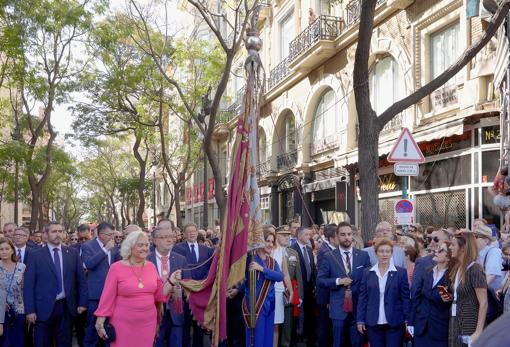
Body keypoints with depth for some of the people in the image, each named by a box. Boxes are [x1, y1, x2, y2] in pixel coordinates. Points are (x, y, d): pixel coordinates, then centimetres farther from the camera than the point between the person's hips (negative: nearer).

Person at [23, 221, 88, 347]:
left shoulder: (73, 253, 5)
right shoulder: (36, 255, -1)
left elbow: (81, 279, 7)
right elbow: (28, 284, -3)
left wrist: (82, 303, 2)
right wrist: (30, 310, -9)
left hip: (66, 307, 2)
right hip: (44, 308, -2)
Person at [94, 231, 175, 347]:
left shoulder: (151, 267, 4)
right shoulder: (116, 268, -7)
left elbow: (158, 295, 8)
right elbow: (108, 296, -4)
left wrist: (171, 282, -6)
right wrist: (100, 320, -5)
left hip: (148, 323, 3)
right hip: (123, 324, -3)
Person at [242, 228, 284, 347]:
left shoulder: (273, 262, 9)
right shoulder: (250, 258, -8)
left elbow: (280, 276, -10)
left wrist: (262, 269, -19)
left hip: (270, 304, 6)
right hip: (255, 304, -6)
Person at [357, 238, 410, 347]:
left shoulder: (401, 272, 1)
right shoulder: (368, 273, 5)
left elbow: (405, 297, 0)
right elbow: (362, 298, 6)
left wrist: (407, 319, -5)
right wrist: (360, 320, 2)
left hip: (395, 323, -1)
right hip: (373, 323, 2)